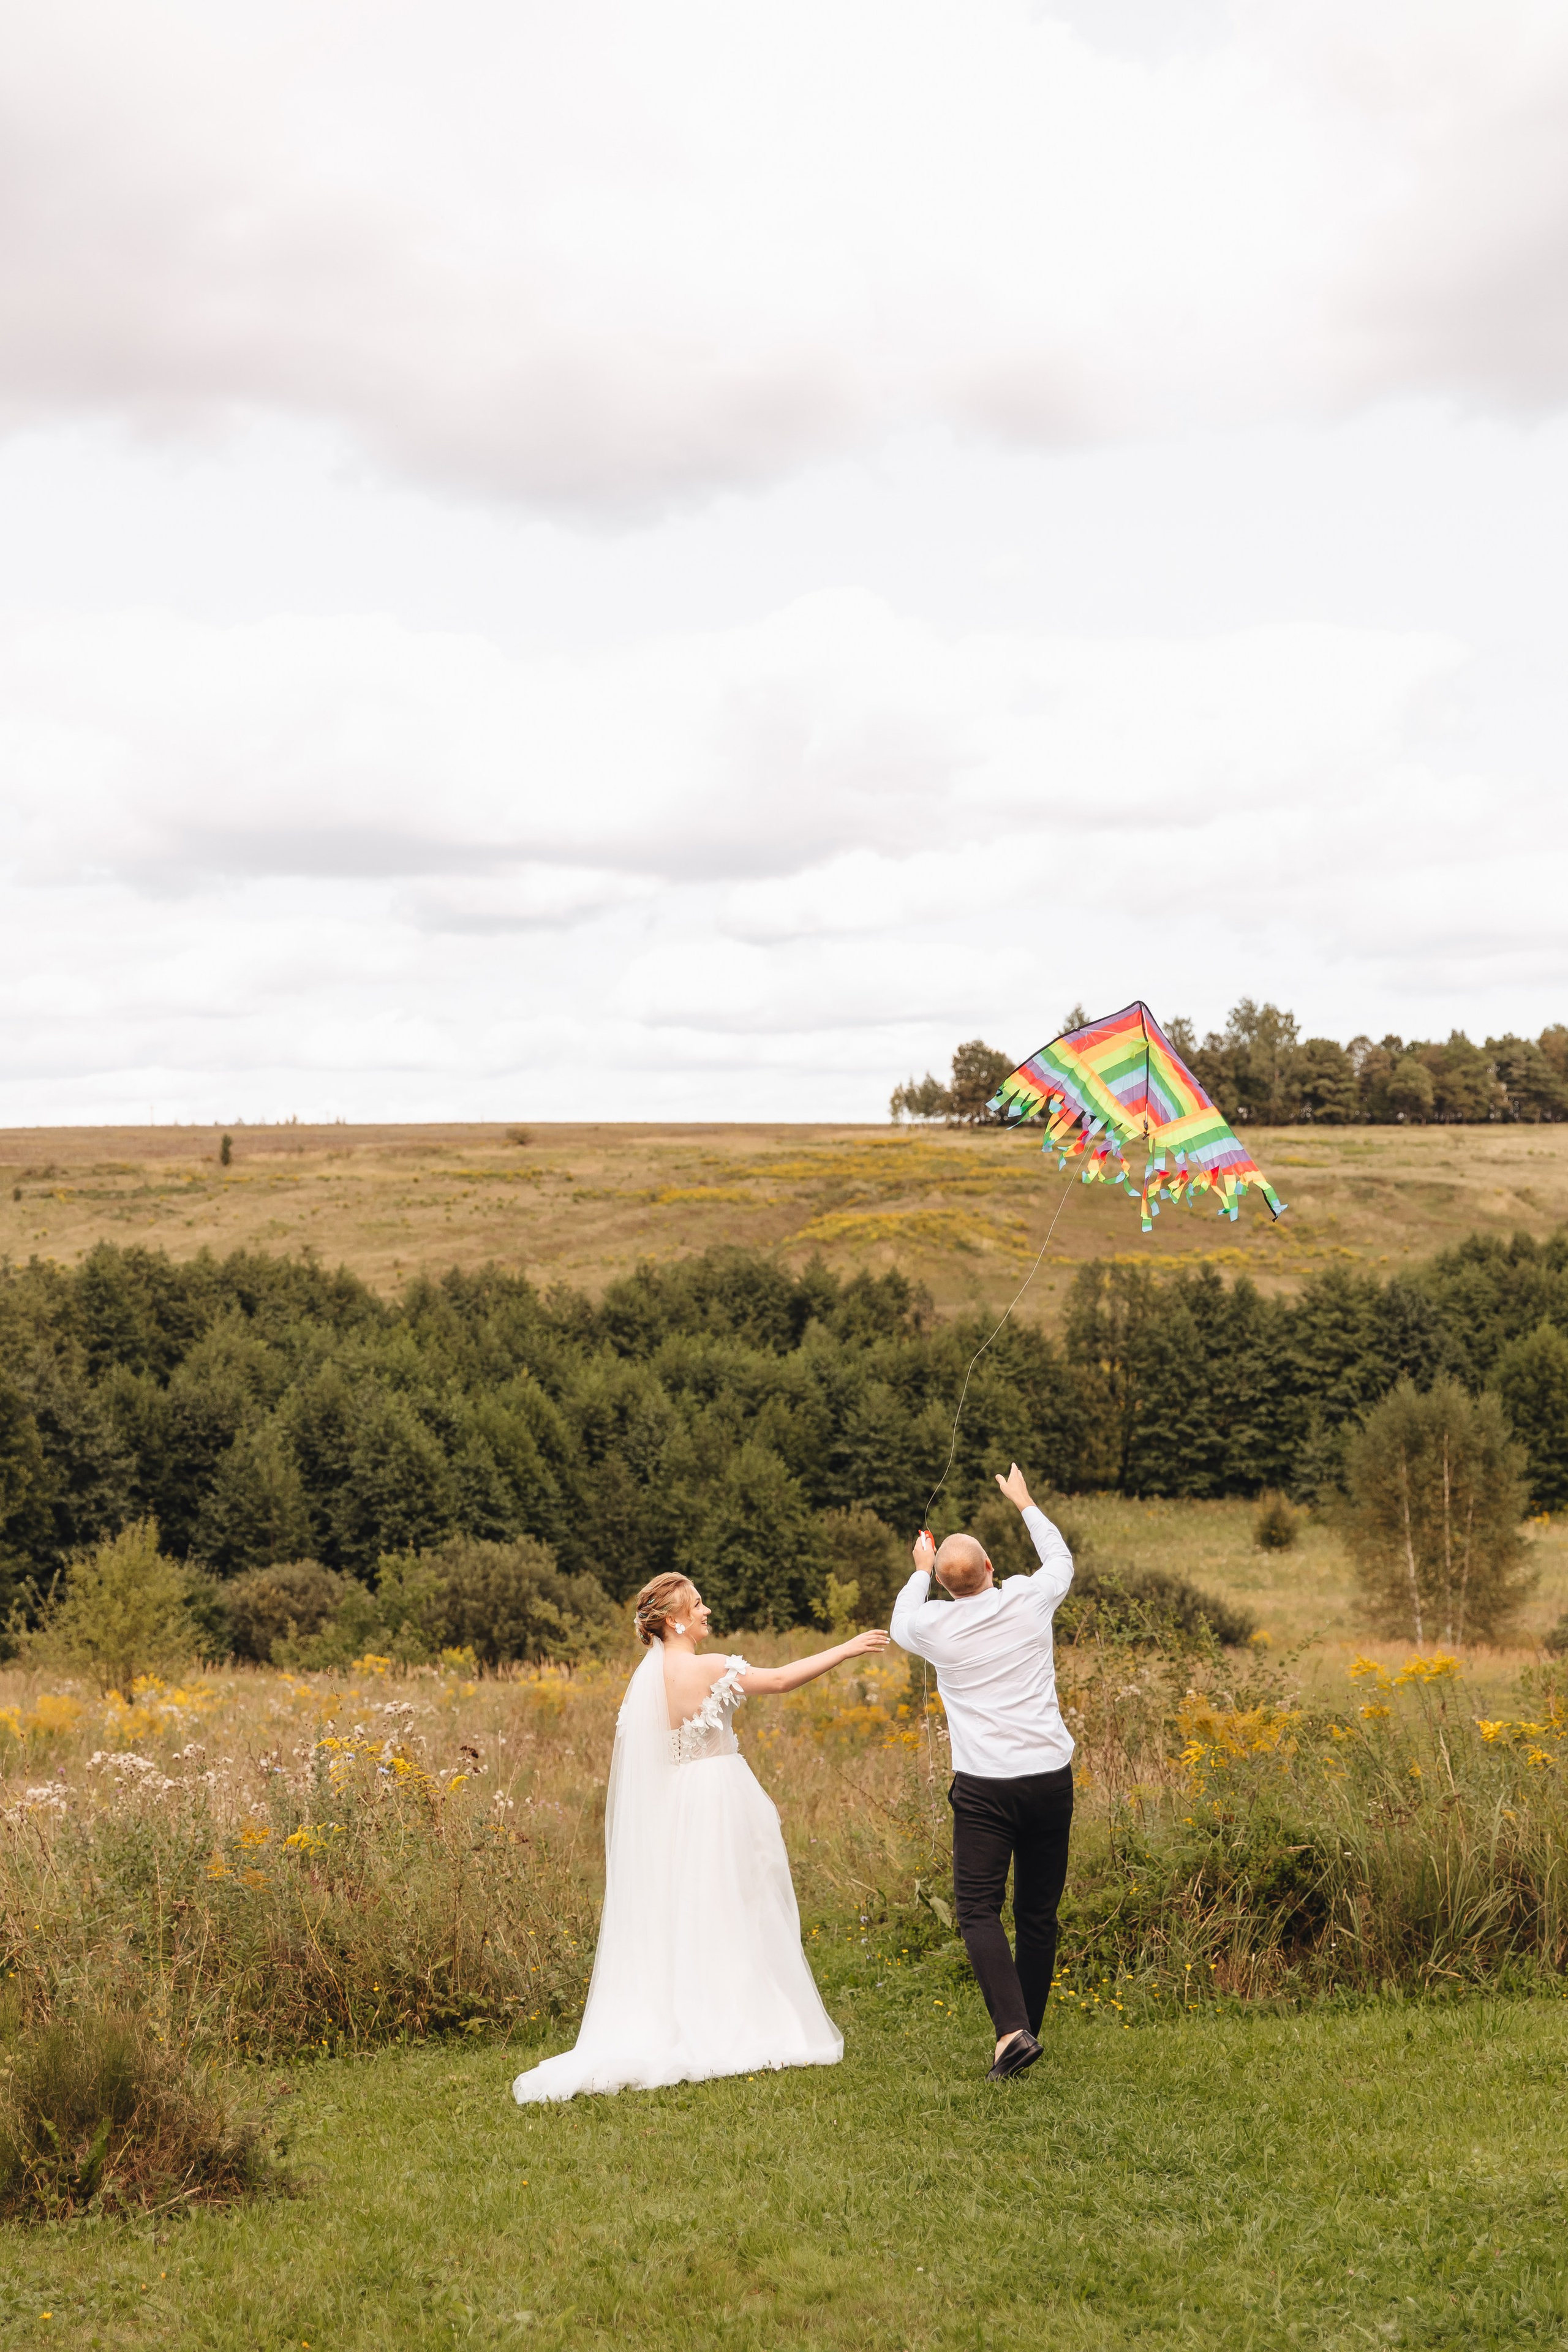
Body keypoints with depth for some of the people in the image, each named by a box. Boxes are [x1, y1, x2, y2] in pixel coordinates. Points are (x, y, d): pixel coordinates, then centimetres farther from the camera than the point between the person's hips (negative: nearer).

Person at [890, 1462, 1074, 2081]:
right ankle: (1027, 2028, 18)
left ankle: (1012, 2030, -21)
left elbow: (901, 1624, 23)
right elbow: (1061, 1560, 24)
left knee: (979, 1910, -3)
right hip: (1050, 1776, 3)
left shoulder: (937, 1625, -4)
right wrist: (1025, 1504, 37)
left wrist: (921, 1571, 37)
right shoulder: (1029, 1601, 0)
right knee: (1038, 1913, 12)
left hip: (985, 1786, -3)